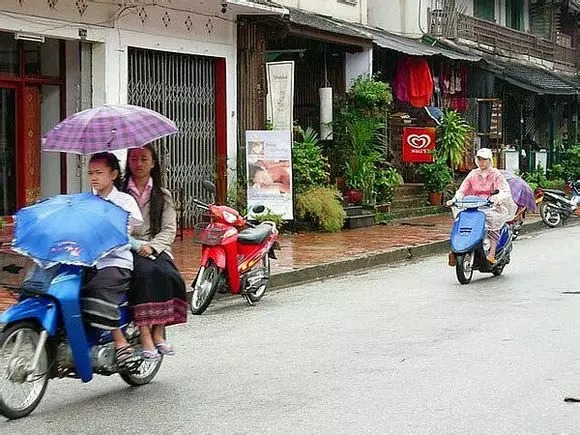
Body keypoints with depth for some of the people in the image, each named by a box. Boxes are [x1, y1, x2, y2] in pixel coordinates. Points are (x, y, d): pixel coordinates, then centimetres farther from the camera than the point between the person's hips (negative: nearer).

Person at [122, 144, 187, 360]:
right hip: (125, 248, -2)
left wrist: (151, 246, -13)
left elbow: (169, 230, 7)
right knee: (145, 272, -35)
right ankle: (145, 336, -37)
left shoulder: (162, 196, 18)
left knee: (168, 275, -32)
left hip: (156, 249, 2)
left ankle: (158, 333, -25)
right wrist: (133, 245, -14)